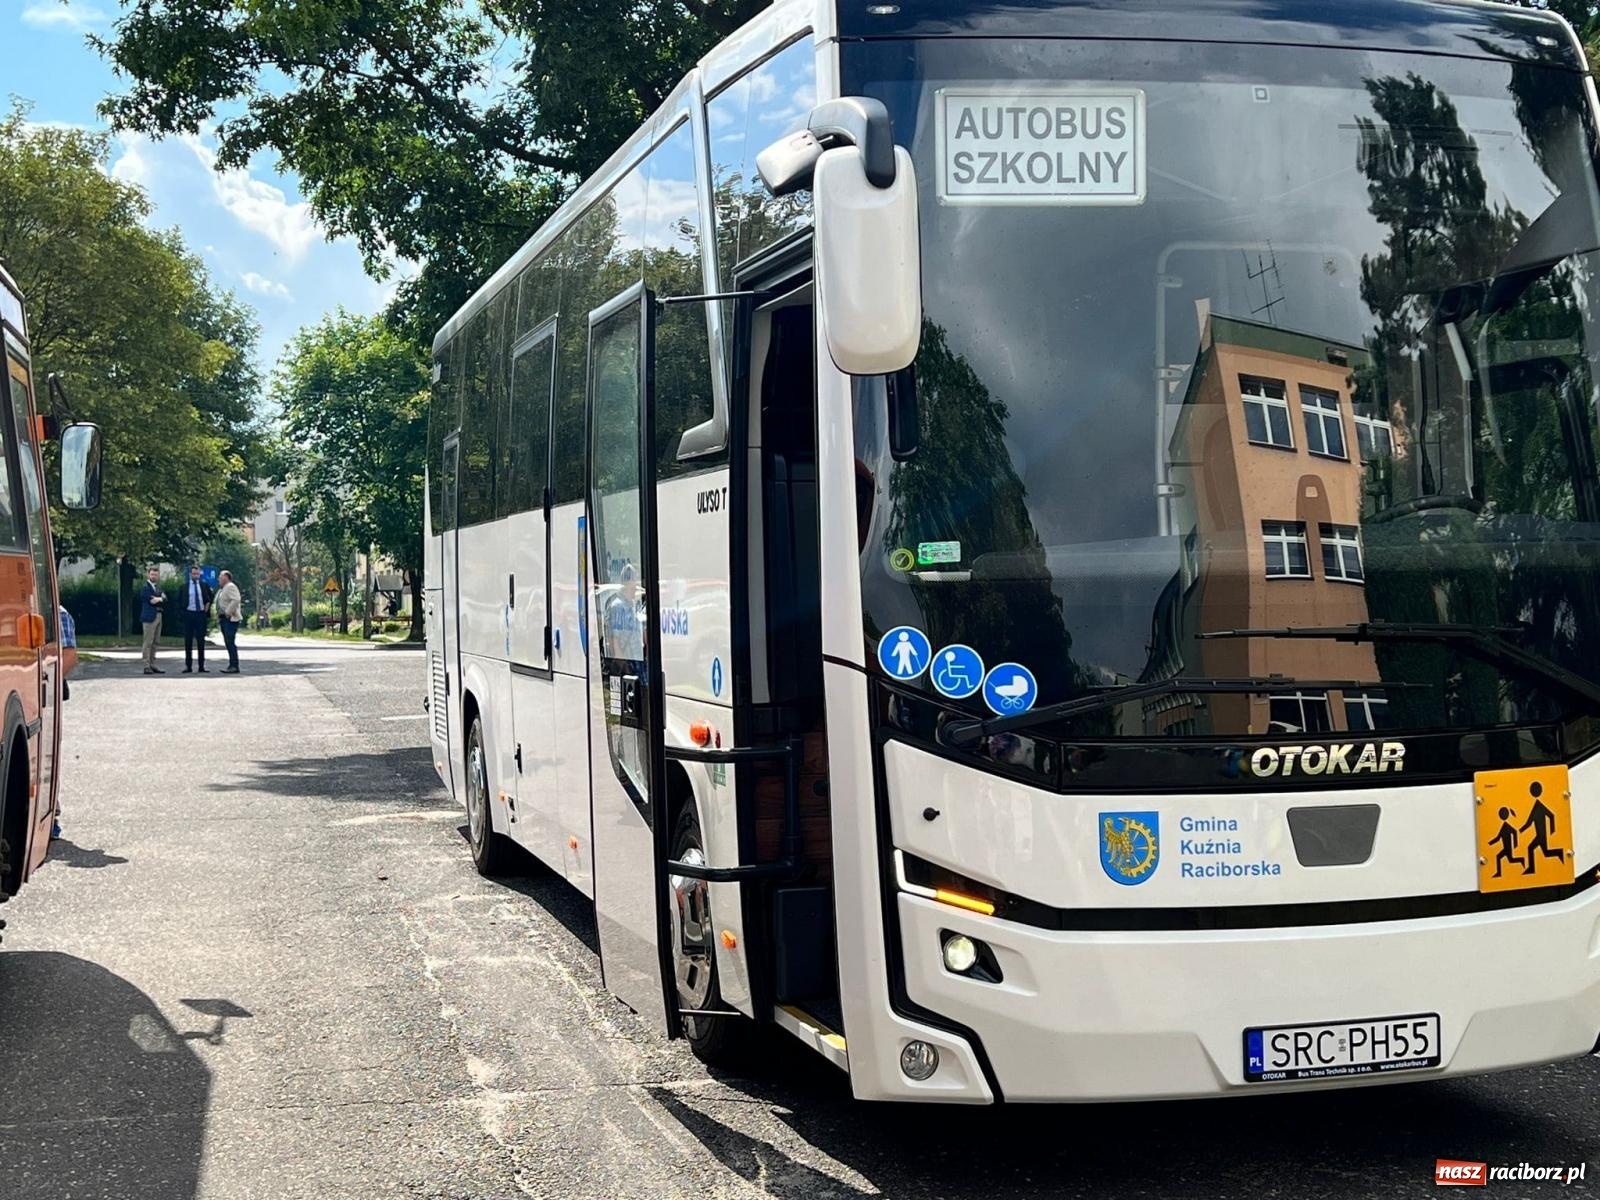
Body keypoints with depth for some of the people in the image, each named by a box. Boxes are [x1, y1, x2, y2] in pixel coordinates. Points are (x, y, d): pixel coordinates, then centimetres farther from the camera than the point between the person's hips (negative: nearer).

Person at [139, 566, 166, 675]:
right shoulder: (145, 587, -6)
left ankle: (152, 665, 14)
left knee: (154, 642, 10)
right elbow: (151, 600, -16)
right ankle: (146, 667, -8)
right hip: (149, 617, -8)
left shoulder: (158, 587, 19)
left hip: (158, 616, 8)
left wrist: (159, 599, -12)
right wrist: (160, 598, -8)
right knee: (148, 642, -8)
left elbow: (164, 599, 6)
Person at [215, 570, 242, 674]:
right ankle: (232, 665, 10)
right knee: (227, 642, 8)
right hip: (224, 619, 10)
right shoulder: (222, 589, 20)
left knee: (230, 642, -13)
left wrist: (228, 612, -21)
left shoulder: (230, 587, -11)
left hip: (231, 619, -10)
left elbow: (235, 600, -23)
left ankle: (234, 666, -14)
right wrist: (218, 616, 15)